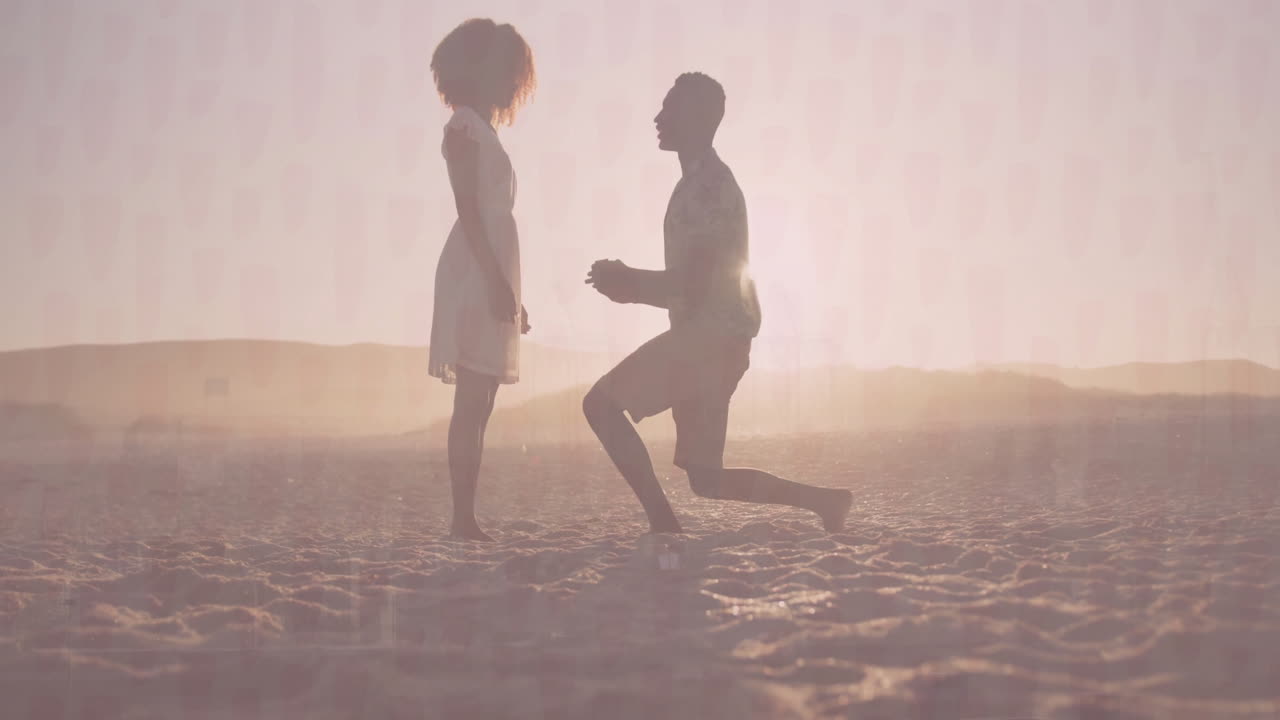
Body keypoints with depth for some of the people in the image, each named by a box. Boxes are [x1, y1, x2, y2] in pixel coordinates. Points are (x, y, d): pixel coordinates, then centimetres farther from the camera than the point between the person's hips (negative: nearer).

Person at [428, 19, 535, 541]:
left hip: (490, 278, 9)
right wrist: (495, 279, -21)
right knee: (472, 401, -13)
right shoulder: (465, 126, -2)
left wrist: (510, 291, 20)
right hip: (476, 276, -9)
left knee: (479, 403, 4)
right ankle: (463, 518, -15)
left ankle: (466, 518, 3)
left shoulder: (483, 132, 24)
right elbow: (468, 208, -13)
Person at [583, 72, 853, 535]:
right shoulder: (702, 184, 22)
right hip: (711, 338, 10)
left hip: (712, 335, -10)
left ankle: (664, 524, -14)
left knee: (601, 404, -12)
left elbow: (695, 281, -18)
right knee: (705, 478, 10)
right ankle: (824, 500, 12)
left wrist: (628, 281, -6)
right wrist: (631, 285, 16)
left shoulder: (707, 183, -10)